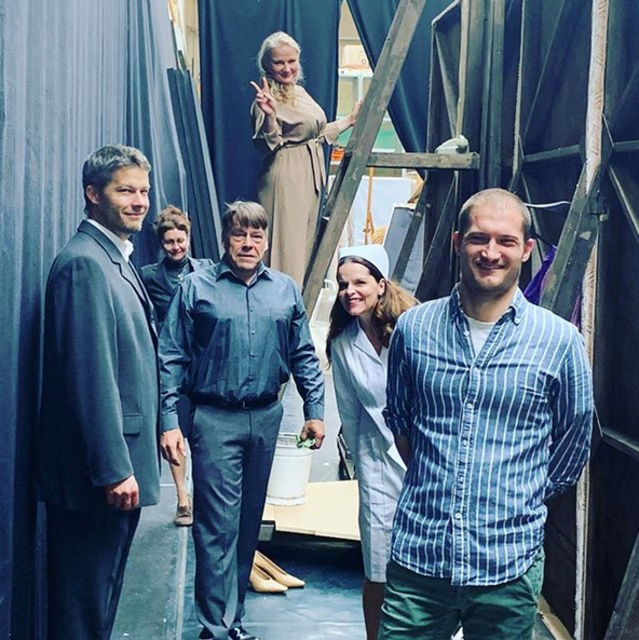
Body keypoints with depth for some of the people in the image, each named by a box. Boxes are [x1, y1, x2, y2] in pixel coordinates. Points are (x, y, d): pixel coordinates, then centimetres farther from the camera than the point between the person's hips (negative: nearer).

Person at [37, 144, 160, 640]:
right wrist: (114, 468, -22)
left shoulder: (117, 260, 14)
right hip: (97, 471, -10)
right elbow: (90, 376, -22)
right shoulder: (83, 263, -17)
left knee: (102, 595, 20)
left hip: (120, 463, 10)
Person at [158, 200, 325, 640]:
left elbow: (304, 356, 12)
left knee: (249, 520, 13)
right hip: (215, 420, -4)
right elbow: (171, 358, -4)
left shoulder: (286, 290, 7)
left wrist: (315, 409, 6)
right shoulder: (196, 288, -2)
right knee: (218, 524, -4)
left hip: (266, 418, 4)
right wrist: (169, 421, -10)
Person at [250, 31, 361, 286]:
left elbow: (318, 135, 22)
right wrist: (268, 115, -34)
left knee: (306, 243, 13)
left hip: (311, 175, 9)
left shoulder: (300, 92, 13)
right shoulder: (267, 99, -12)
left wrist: (350, 120, 26)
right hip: (285, 179, -9)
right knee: (287, 246, -9)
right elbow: (267, 146, -19)